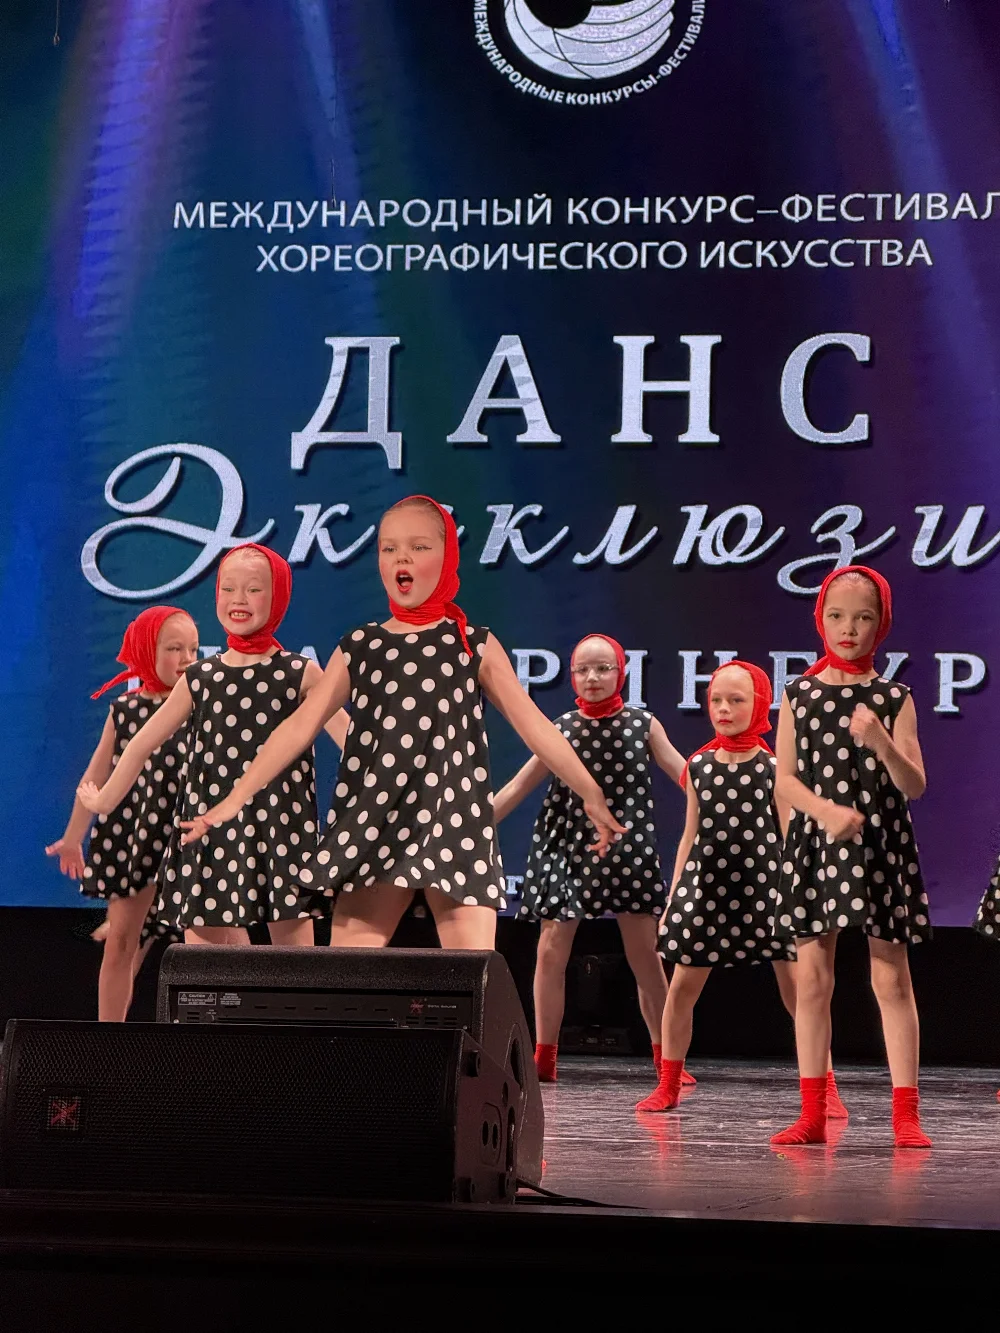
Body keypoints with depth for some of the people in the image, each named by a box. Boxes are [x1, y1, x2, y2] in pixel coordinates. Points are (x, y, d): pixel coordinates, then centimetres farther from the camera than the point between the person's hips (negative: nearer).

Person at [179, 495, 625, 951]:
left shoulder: (476, 647, 7)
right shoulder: (358, 649, 11)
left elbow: (534, 726, 5)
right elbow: (300, 727, 8)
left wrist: (591, 795, 1)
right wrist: (236, 797, 2)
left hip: (455, 827, -2)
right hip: (372, 828, 2)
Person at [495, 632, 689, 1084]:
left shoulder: (642, 724, 2)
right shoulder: (562, 729, 3)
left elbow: (686, 775, 2)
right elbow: (519, 786, 5)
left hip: (628, 848, -1)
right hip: (567, 847, 1)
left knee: (645, 955, 1)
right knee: (551, 951, -2)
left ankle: (665, 1058, 11)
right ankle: (544, 1059, 9)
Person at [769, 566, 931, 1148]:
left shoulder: (893, 699, 2)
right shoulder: (799, 696, 6)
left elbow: (915, 786, -4)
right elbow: (786, 779, 2)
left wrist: (880, 740, -22)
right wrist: (825, 809, -16)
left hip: (881, 847, -1)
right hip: (815, 844, 1)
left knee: (892, 978, -1)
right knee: (812, 978, 3)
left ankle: (906, 1113, 3)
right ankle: (813, 1114, 10)